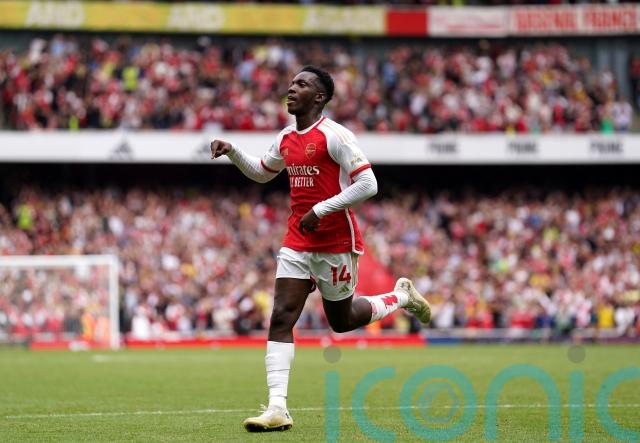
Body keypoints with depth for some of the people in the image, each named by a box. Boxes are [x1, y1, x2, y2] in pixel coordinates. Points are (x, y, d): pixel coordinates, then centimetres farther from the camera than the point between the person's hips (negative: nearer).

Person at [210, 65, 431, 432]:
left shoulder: (334, 135, -14)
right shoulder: (286, 139, 9)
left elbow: (368, 184, -18)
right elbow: (261, 173, 28)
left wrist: (321, 210, -20)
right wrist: (232, 152, 11)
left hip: (337, 242, -6)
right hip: (297, 242, 6)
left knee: (341, 320, 11)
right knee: (281, 318, -9)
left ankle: (401, 297, 39)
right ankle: (278, 409, -13)